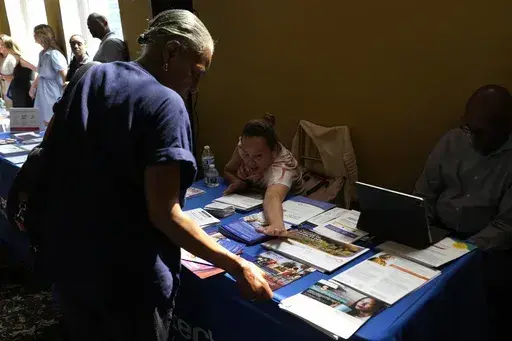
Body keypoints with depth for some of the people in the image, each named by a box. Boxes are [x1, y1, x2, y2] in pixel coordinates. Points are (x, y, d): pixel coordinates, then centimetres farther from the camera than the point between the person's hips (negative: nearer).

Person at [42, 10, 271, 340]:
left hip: (65, 257, 7)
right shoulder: (165, 104, -19)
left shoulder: (90, 78, 2)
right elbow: (163, 213, -23)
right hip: (128, 275, -6)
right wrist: (238, 266, -18)